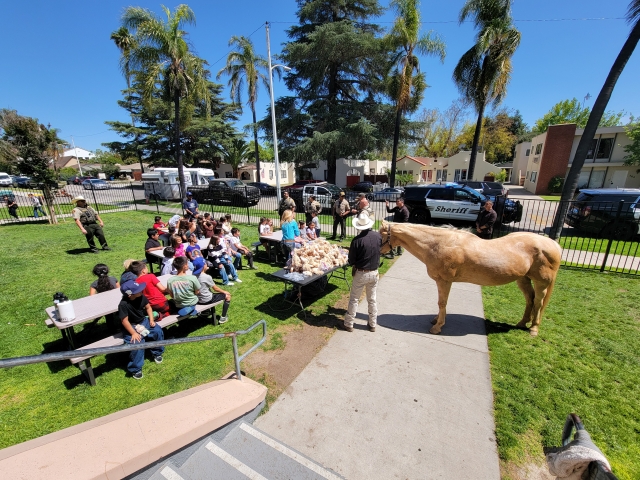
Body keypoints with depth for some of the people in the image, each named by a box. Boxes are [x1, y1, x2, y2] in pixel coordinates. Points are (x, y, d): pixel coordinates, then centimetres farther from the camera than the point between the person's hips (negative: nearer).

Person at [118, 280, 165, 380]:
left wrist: (151, 320, -4)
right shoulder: (123, 304, -27)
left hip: (144, 321, 5)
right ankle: (135, 369, -1)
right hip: (131, 326, -5)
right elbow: (124, 321, -22)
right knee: (137, 344, -24)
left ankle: (157, 353, 13)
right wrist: (133, 333, -22)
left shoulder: (141, 297, -12)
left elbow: (148, 307, 4)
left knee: (158, 331, -13)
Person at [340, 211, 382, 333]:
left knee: (354, 299, 11)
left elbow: (351, 261, -13)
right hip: (374, 273, 4)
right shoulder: (378, 236, -7)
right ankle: (372, 325, 31)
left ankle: (348, 324, 22)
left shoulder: (357, 240, -20)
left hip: (361, 273, -4)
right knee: (372, 299, 18)